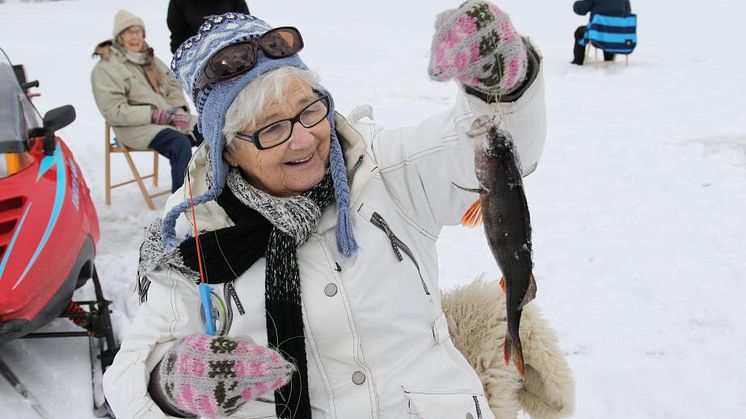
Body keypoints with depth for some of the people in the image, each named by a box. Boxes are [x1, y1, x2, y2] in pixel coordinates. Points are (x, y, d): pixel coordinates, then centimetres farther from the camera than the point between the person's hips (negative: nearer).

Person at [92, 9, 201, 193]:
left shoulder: (149, 58, 18)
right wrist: (158, 115, -20)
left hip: (171, 117, 7)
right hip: (136, 127, -7)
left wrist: (179, 110, -4)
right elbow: (114, 112, -13)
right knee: (181, 144, -34)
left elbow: (173, 85, 20)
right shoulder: (105, 68, -4)